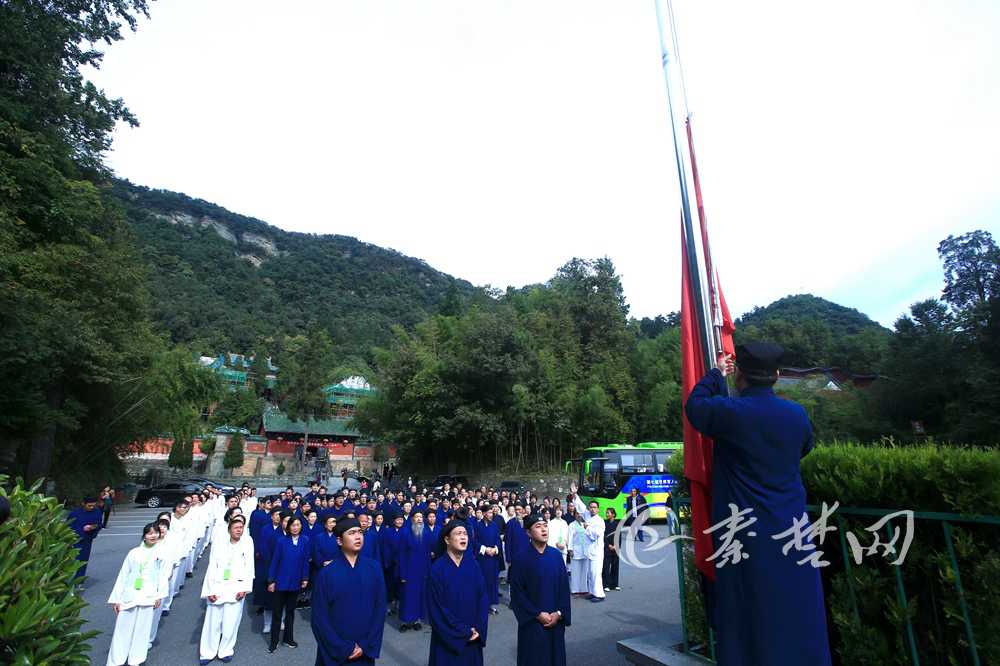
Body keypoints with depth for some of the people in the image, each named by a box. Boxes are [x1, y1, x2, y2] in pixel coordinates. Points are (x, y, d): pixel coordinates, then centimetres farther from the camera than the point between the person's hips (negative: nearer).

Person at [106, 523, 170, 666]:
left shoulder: (161, 554, -1)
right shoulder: (134, 553, -2)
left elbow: (163, 575, 1)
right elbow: (123, 575, 2)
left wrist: (160, 595, -4)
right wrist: (116, 598, 2)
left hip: (147, 598, 0)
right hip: (128, 597, 0)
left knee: (141, 630, 9)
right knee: (122, 630, 6)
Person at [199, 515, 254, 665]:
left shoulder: (247, 541, -4)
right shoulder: (218, 542, -3)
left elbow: (249, 567, -3)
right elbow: (212, 567, -1)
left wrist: (244, 588, -7)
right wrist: (210, 590, -6)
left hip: (236, 588, 0)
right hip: (217, 587, 1)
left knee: (230, 622, 3)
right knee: (213, 621, 6)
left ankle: (226, 651, 21)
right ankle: (208, 653, 23)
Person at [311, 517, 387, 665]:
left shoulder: (374, 568, -5)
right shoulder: (327, 573, -11)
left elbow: (380, 609, -2)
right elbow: (319, 618, -8)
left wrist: (366, 646, -8)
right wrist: (344, 649, -10)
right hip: (334, 653, -1)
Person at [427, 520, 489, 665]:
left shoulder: (473, 565, -2)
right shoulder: (437, 569, -15)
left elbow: (483, 598, 0)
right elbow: (436, 609, -15)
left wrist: (478, 629, -11)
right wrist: (462, 633, -14)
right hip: (447, 639, -4)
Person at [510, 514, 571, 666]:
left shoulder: (556, 555, -1)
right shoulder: (522, 558, -12)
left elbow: (564, 587, 2)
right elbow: (517, 592, -10)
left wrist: (559, 613, -7)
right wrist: (537, 614, -13)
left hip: (556, 620, 3)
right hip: (532, 621, -3)